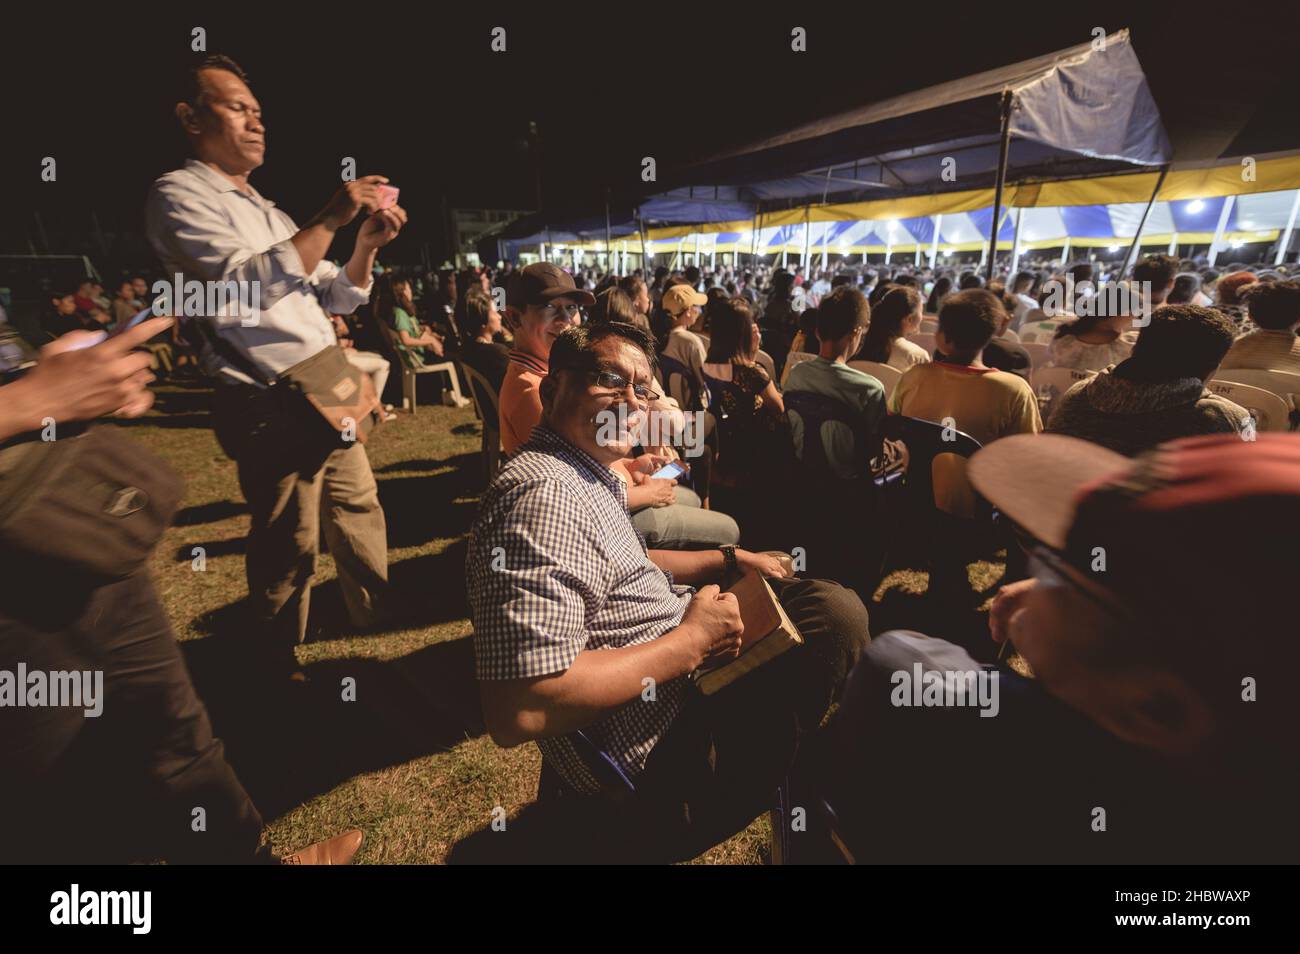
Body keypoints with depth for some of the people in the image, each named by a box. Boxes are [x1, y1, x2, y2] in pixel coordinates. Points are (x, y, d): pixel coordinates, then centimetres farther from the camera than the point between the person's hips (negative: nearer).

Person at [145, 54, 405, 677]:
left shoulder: (269, 214, 20)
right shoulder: (178, 195, -4)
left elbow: (336, 298, 19)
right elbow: (250, 283, -20)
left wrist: (367, 244, 3)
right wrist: (331, 218, -21)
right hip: (271, 408, -8)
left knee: (359, 507, 15)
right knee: (288, 541, 0)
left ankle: (379, 618, 32)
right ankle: (277, 662, 20)